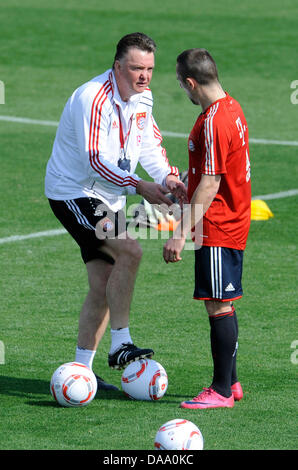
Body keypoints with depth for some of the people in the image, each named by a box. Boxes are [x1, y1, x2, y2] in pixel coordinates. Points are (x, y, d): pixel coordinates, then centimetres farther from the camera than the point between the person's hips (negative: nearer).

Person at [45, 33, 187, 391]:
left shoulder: (142, 99, 4)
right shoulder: (93, 99, -24)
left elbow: (149, 146, 10)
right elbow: (96, 160, -28)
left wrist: (167, 177, -9)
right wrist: (140, 187, -35)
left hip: (109, 200, 9)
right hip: (72, 193, -9)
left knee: (103, 287, 7)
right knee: (129, 251, -26)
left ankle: (81, 370, 13)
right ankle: (120, 345, -21)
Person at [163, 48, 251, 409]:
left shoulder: (213, 122, -21)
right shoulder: (232, 108, 10)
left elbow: (210, 183, -23)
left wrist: (182, 233, -23)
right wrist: (185, 184, 35)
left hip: (217, 230, -10)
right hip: (234, 223, 10)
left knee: (218, 306, -5)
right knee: (222, 305, 15)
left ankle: (222, 391, -2)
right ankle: (230, 381, 22)